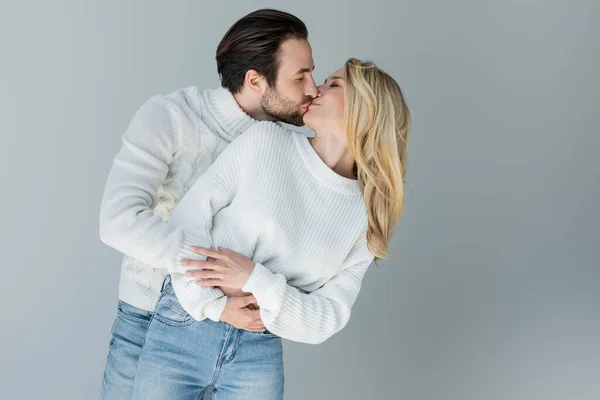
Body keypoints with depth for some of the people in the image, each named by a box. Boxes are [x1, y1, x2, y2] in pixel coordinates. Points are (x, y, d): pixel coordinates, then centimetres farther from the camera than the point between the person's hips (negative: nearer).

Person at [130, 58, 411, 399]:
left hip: (259, 356, 1)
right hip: (180, 332, -1)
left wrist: (255, 279, -17)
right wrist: (214, 306, -15)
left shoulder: (367, 219, 0)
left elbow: (328, 319, -4)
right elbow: (189, 216, -6)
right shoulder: (266, 140, -3)